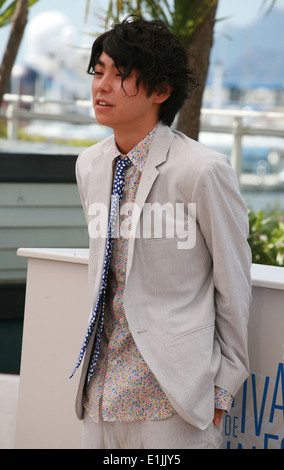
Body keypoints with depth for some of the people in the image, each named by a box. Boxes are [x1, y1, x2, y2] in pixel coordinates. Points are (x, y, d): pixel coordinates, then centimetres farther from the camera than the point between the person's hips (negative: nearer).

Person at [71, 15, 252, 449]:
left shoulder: (202, 171, -13)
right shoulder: (89, 165, 8)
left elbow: (233, 286, -6)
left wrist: (223, 388, -2)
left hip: (172, 391, -6)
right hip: (103, 388, 6)